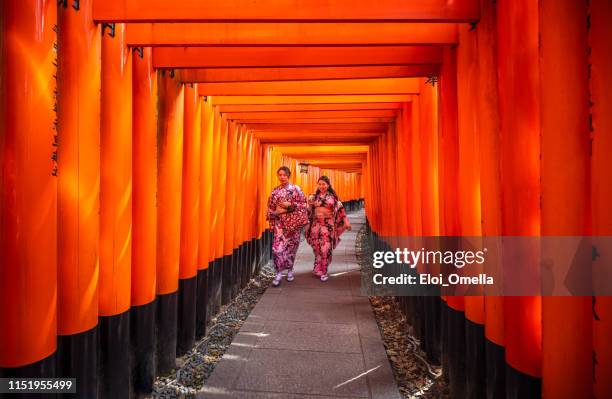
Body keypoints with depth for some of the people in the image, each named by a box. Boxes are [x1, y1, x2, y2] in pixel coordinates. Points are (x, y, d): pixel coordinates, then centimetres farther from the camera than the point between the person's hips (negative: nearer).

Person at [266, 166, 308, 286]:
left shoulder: (296, 189, -2)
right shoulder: (275, 191, 8)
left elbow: (303, 204, -5)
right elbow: (270, 207, 12)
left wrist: (290, 205, -16)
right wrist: (275, 212, -8)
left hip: (293, 221, -1)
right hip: (279, 221, 2)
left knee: (291, 246, 8)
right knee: (278, 246, -10)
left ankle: (290, 269, 27)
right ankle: (279, 273, -2)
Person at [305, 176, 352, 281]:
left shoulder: (333, 197, 3)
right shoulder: (313, 197, 8)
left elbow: (340, 209, 2)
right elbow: (309, 211, 12)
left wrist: (346, 221, -3)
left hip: (328, 226, -2)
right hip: (316, 225, 2)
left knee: (326, 248, -5)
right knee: (317, 247, 4)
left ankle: (323, 271, 6)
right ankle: (319, 269, 20)